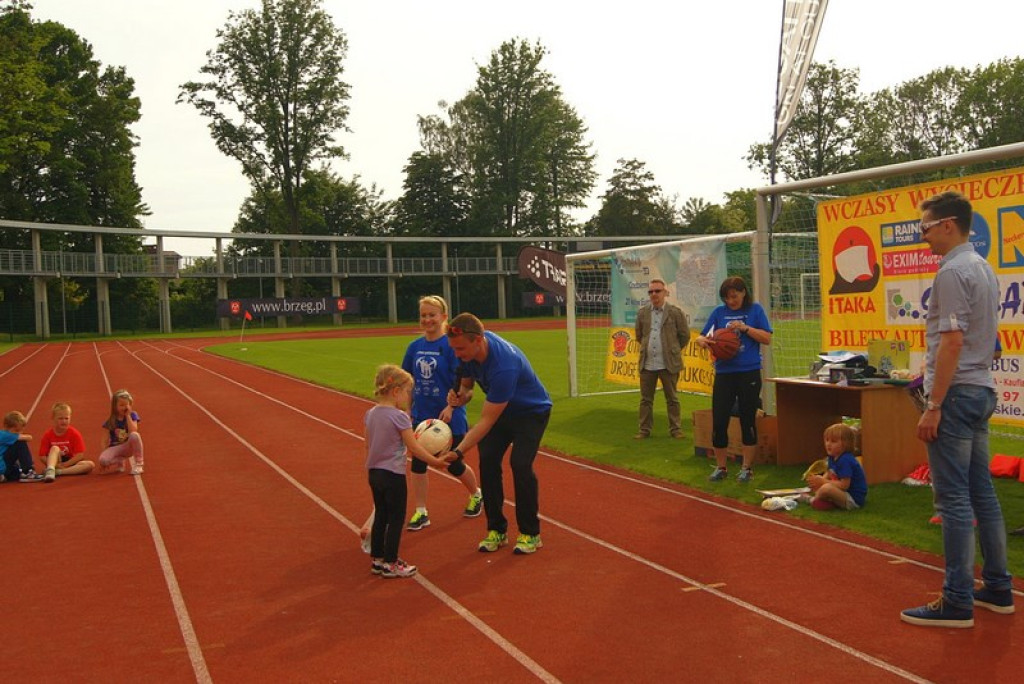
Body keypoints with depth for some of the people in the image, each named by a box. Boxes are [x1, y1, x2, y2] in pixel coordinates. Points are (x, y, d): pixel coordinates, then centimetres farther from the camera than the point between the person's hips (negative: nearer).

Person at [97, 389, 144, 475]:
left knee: (135, 435, -36)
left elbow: (133, 431, -21)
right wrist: (103, 454, -6)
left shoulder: (132, 415, -3)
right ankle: (120, 462, 4)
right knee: (103, 460, -32)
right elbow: (106, 441, 1)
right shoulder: (110, 421, -1)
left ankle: (138, 464, -20)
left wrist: (128, 416, -16)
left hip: (129, 447, -1)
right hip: (115, 448, 1)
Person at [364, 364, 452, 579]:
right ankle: (390, 563, 11)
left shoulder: (370, 414, 3)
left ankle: (376, 559, 26)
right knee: (396, 519, 4)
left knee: (381, 516, 18)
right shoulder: (400, 417, -18)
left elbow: (368, 446, 11)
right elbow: (414, 448, -16)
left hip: (374, 472, 7)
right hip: (393, 475, -7)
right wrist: (435, 461, -6)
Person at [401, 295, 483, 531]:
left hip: (449, 417, -5)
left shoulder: (451, 345, -13)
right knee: (418, 463, 3)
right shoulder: (415, 347, 3)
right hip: (421, 416, 5)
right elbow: (408, 381, 11)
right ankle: (421, 512, 15)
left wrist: (451, 407, -26)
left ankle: (476, 495, 36)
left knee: (454, 465, 8)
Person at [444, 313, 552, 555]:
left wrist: (458, 451, -43)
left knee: (520, 464, -21)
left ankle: (530, 534, -2)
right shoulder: (469, 349, -17)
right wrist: (460, 395, -24)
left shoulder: (504, 366, -41)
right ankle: (496, 530, 6)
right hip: (501, 409, 7)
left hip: (532, 412, -7)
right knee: (487, 461, -7)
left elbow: (486, 422, -38)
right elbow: (467, 383, 0)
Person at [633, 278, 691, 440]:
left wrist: (673, 350, 10)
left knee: (672, 399, 7)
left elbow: (685, 335, 4)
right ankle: (644, 429, 16)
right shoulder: (642, 312, 6)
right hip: (647, 364, 3)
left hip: (668, 364, -3)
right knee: (645, 399, 8)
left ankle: (675, 429, 17)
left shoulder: (675, 312, -4)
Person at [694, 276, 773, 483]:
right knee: (718, 421, 1)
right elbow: (701, 336, 7)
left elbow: (767, 338, -3)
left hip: (749, 373, -2)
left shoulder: (755, 309, 1)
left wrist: (745, 328, -15)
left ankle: (747, 468, 18)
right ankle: (721, 467, 17)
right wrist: (703, 341, -16)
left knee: (748, 421, 5)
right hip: (724, 373, 2)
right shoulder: (719, 312, 6)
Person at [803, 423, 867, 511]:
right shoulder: (833, 457, 5)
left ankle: (812, 500, -3)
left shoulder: (845, 460, -25)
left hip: (854, 500, -11)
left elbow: (844, 485, -28)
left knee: (826, 489, -32)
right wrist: (820, 479, -8)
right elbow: (829, 474, 14)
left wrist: (823, 481, -23)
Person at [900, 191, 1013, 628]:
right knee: (982, 493, 15)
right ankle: (997, 589, 23)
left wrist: (933, 406, -19)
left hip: (956, 394, -10)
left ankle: (957, 602, -1)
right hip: (982, 391, 10)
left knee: (954, 499, -6)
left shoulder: (952, 272, -15)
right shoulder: (983, 268, 16)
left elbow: (953, 342, -21)